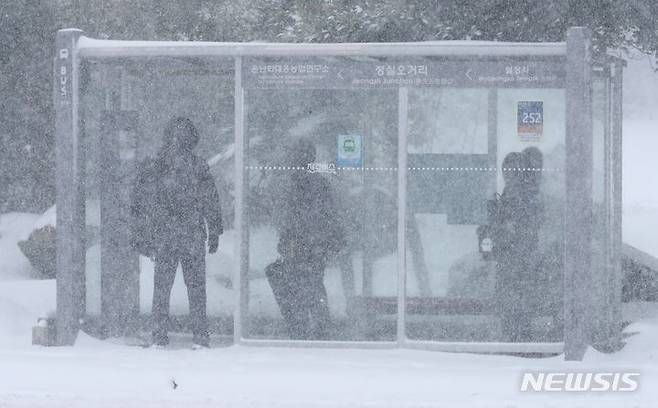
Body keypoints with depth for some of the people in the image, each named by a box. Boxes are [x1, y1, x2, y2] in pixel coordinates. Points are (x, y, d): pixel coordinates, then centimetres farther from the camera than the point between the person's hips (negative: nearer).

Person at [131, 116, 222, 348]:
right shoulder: (198, 167, -4)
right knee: (196, 288, 6)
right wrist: (214, 234, 10)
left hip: (162, 239, 1)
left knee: (161, 288, 8)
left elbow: (138, 207, 4)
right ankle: (200, 337, 4)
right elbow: (212, 204, 0)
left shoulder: (150, 168, 1)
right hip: (194, 238, -1)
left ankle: (160, 337, 4)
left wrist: (140, 238, 11)